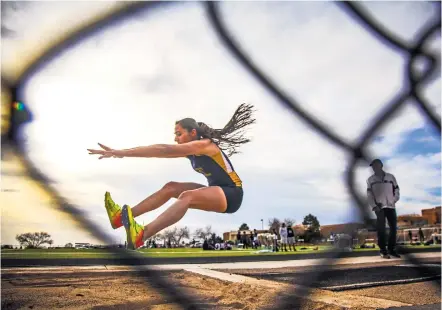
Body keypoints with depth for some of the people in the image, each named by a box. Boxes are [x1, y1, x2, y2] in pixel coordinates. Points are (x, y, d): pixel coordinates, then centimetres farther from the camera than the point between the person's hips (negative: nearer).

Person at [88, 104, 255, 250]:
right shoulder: (192, 151, 8)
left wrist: (122, 152, -31)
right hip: (217, 192, 9)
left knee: (187, 196, -33)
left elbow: (164, 150, -26)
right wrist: (122, 152, -8)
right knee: (171, 187, -5)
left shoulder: (204, 145, -18)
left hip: (231, 195, -9)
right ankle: (123, 216, -12)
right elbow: (163, 151, -1)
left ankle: (140, 235, -52)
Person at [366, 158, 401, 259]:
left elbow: (396, 190, 11)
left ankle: (391, 249, 14)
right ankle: (383, 250, 0)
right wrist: (374, 206, -10)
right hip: (379, 207, -2)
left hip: (391, 206, 2)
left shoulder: (391, 177, 10)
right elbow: (369, 194, 2)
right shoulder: (370, 180, 8)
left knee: (393, 228, 2)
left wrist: (394, 200, -4)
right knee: (381, 229, -5)